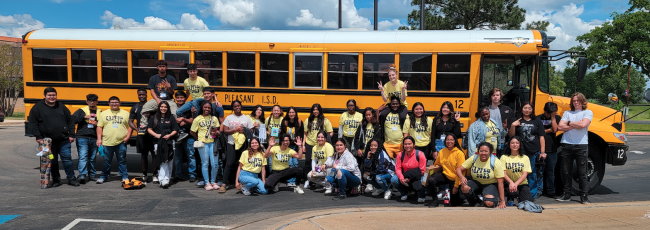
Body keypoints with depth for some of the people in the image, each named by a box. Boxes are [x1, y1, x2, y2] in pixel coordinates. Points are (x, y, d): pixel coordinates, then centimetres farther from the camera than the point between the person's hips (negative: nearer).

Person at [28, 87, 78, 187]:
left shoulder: (61, 106, 10)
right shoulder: (38, 107, 2)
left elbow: (70, 121, 12)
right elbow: (32, 123, 0)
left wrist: (71, 135, 5)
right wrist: (38, 137, -8)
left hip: (64, 140, 1)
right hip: (48, 141, -1)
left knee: (67, 158, 0)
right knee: (52, 161, 7)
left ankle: (71, 178, 9)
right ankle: (56, 179, 20)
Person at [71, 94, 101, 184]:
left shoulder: (100, 112, 13)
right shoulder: (81, 111, 6)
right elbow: (73, 120, -4)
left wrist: (98, 124, -4)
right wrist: (84, 117, -14)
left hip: (94, 138, 3)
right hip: (82, 138, -3)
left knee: (92, 157, 11)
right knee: (83, 156, -12)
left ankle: (91, 175, 19)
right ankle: (82, 175, -18)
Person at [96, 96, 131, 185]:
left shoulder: (125, 113, 9)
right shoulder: (103, 113, 11)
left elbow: (130, 126, 8)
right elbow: (99, 127, 10)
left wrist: (128, 137, -4)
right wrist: (99, 139, 2)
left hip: (121, 142, -1)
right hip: (107, 142, 1)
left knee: (122, 161, 4)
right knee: (106, 161, 9)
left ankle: (125, 177, 12)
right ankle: (104, 176, 23)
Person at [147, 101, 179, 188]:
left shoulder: (171, 118, 9)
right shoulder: (154, 118, 11)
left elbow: (175, 130, 7)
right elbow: (149, 129, 9)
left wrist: (170, 135, -11)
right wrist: (156, 135, -8)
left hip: (169, 142, 1)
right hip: (158, 142, 0)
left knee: (168, 161, 3)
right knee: (161, 161, -10)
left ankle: (166, 179, 15)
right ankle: (164, 180, -16)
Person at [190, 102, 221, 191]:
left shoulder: (214, 118, 8)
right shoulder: (197, 119, 1)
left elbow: (218, 130, 15)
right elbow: (192, 132, 6)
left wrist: (216, 132, -5)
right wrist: (199, 138, 5)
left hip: (212, 142, 2)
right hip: (203, 143, -2)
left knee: (214, 163, 1)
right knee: (205, 163, 0)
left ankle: (213, 182, 16)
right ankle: (207, 183, 8)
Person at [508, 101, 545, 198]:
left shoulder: (537, 121, 10)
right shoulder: (517, 121, 10)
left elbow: (541, 137, 7)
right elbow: (511, 135, 6)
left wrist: (542, 152, 0)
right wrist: (512, 126, -11)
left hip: (534, 152, 0)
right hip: (521, 152, 0)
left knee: (533, 174, 2)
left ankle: (532, 195, 11)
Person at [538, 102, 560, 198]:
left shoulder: (557, 118, 5)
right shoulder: (538, 118, 3)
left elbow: (555, 130, -11)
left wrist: (553, 116, -9)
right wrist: (548, 130, -7)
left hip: (552, 149, 1)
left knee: (551, 171, 10)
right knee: (539, 170, 2)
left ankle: (551, 191, 20)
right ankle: (538, 191, 8)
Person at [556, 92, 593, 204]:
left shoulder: (588, 112, 6)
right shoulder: (567, 113, 14)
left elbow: (583, 124, -13)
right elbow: (560, 127, 1)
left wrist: (569, 123, 1)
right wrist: (575, 125, -6)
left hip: (581, 145, -3)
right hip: (567, 144, 3)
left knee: (582, 172, 1)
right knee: (566, 172, 7)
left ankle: (584, 196, 8)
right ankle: (566, 195, 15)